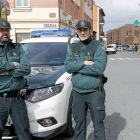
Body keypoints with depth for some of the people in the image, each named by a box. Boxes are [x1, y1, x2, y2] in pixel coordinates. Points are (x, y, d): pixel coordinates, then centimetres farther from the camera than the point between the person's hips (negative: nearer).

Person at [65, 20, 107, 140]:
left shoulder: (98, 47, -4)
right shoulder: (73, 48, 10)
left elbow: (99, 68, -18)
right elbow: (67, 66, -4)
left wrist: (78, 68, -11)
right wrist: (84, 63, -16)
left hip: (94, 92, -4)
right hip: (77, 92, 4)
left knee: (98, 122, 3)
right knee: (79, 123, 14)